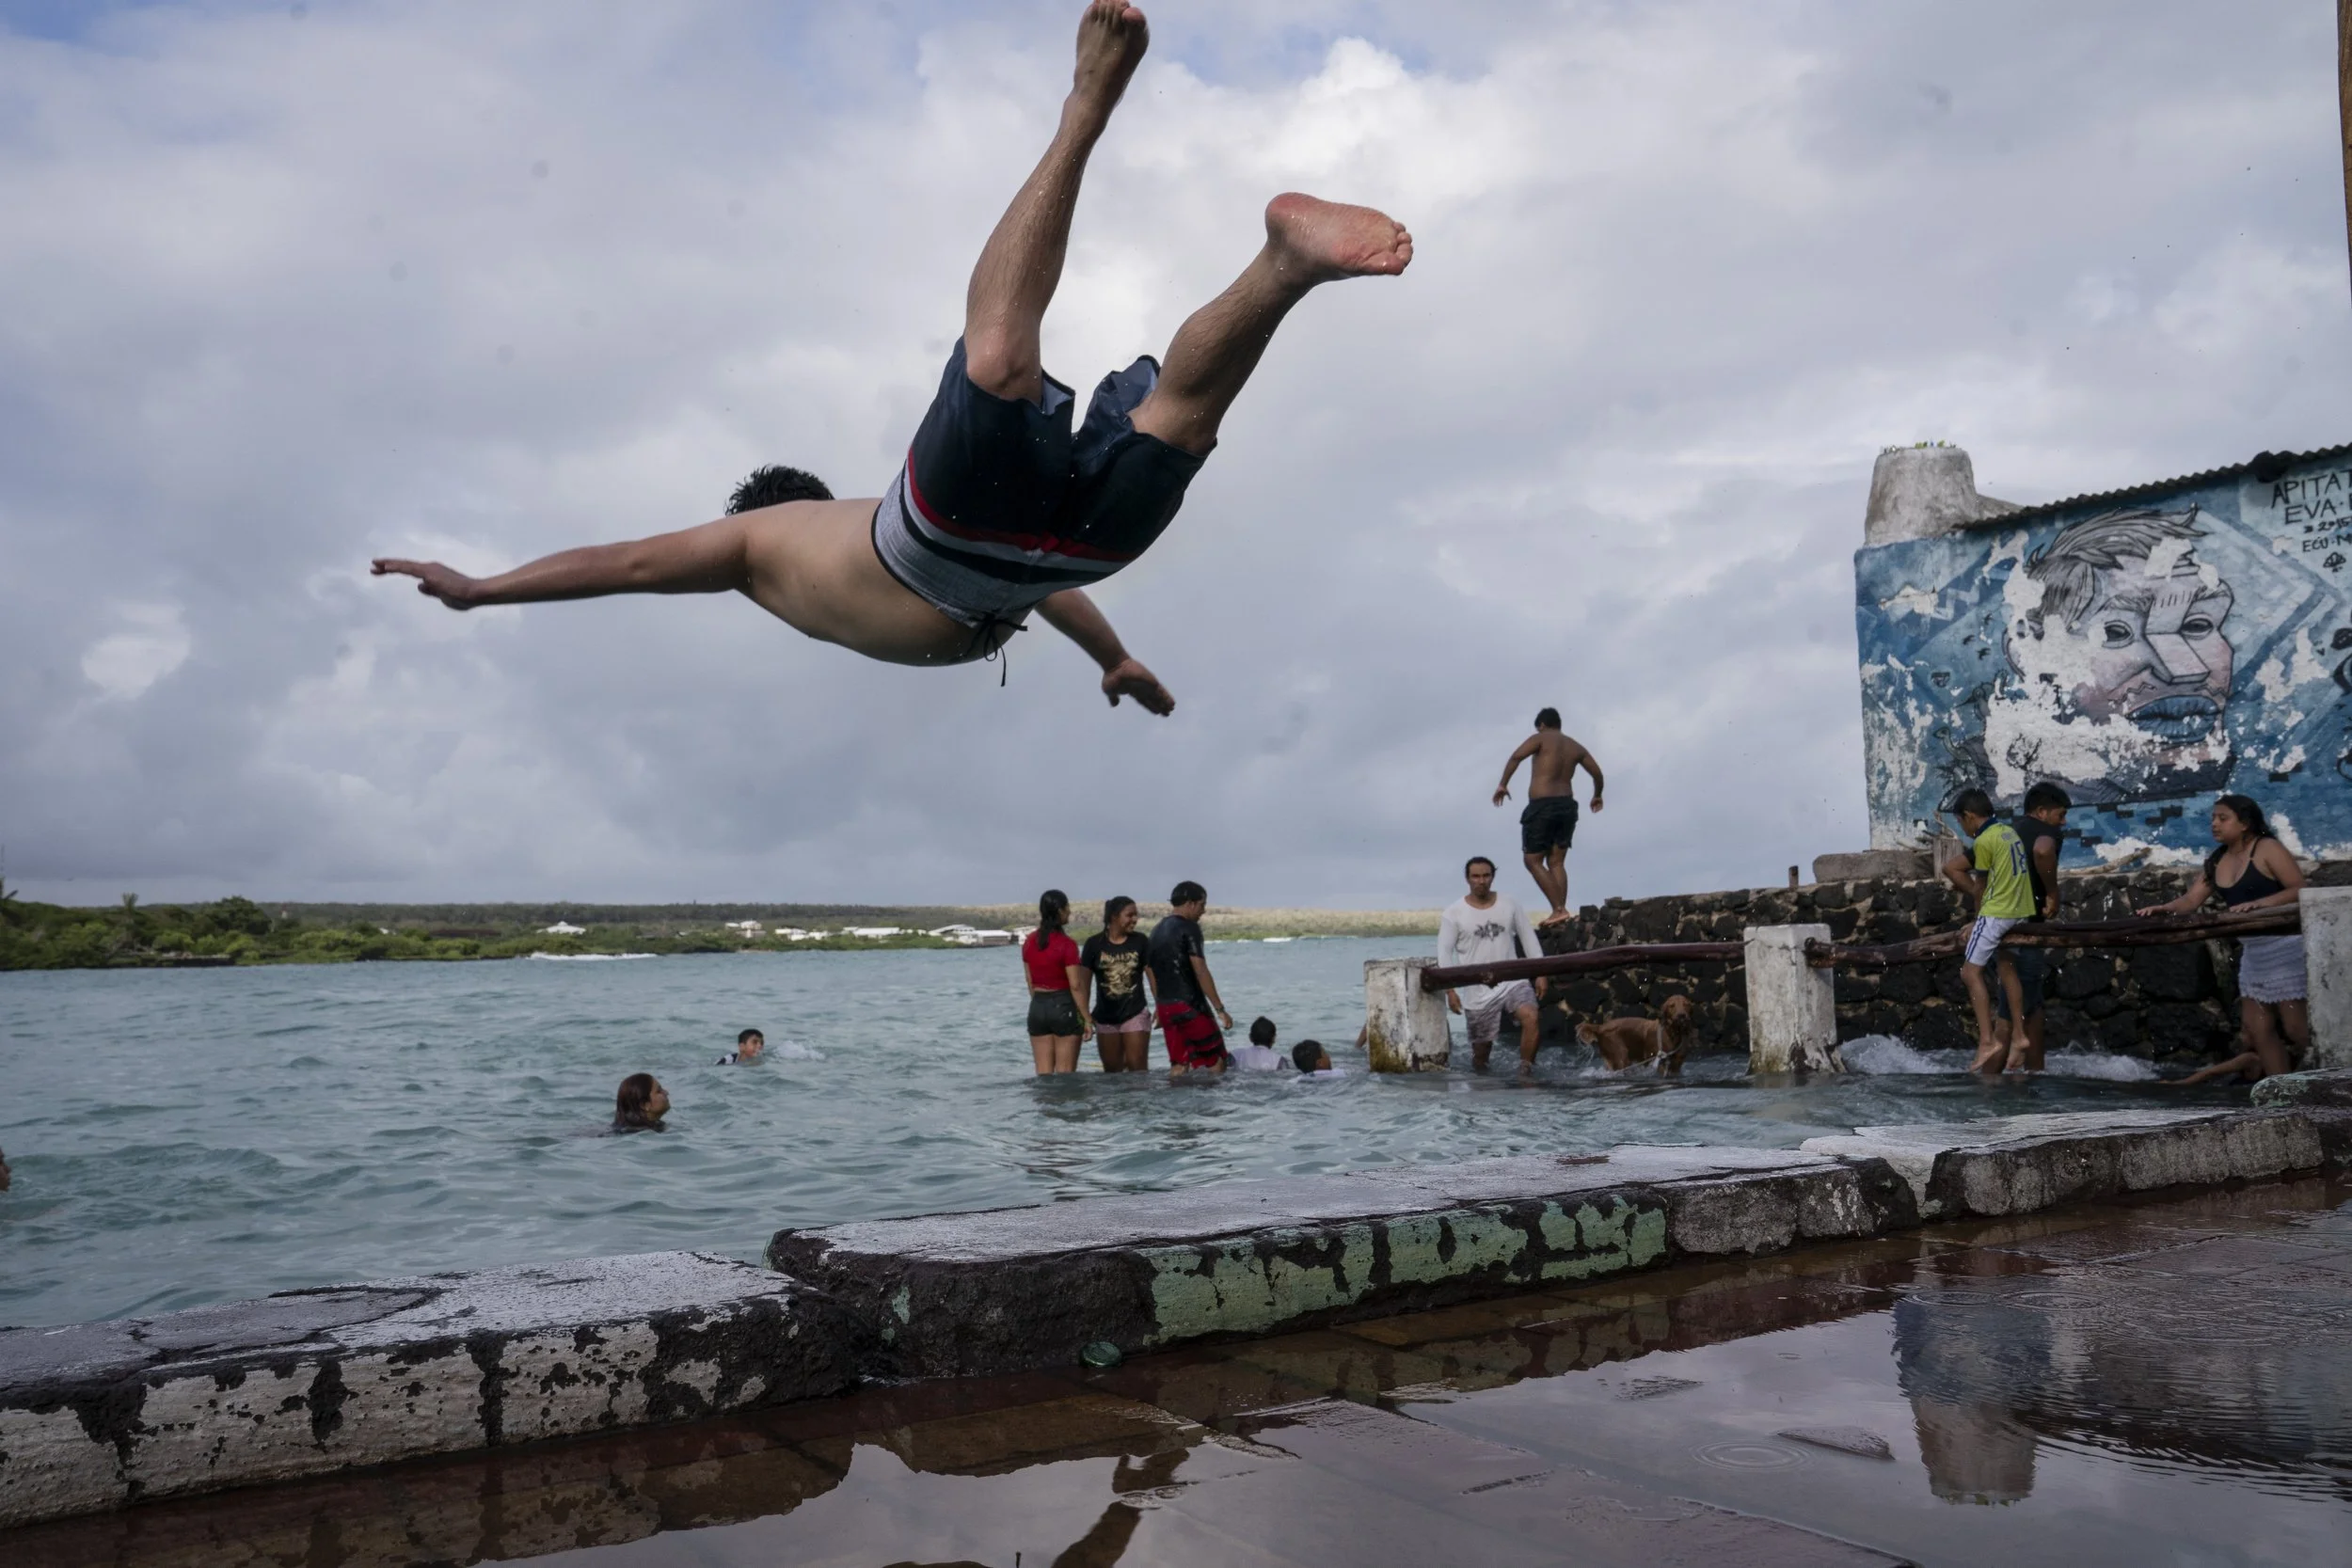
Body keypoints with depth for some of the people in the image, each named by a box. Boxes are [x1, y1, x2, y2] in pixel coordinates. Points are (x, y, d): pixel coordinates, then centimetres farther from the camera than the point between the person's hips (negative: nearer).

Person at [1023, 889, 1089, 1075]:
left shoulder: (1029, 942, 5)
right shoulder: (1066, 944, -13)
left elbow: (1030, 981, 12)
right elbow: (1075, 986, -14)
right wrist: (1086, 1019, -10)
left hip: (1037, 1007, 6)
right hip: (1063, 1006, -6)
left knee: (1043, 1073, 8)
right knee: (1065, 1074, 2)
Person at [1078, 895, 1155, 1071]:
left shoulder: (1140, 942, -2)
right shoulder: (1094, 944, -3)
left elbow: (1152, 976, -1)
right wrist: (1085, 1014, -5)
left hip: (1135, 1013, -1)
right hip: (1105, 1017, 1)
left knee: (1137, 1068, -9)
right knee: (1112, 1070, 10)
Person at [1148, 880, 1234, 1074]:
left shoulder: (1157, 931, 13)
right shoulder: (1189, 928, -11)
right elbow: (1201, 972, -16)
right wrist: (1220, 1009, -14)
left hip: (1167, 1008, 7)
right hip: (1190, 1006, -7)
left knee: (1179, 1064, 10)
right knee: (1216, 1060, 4)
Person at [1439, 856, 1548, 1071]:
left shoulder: (1510, 905, 4)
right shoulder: (1454, 914, -3)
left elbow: (1529, 939, 8)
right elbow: (1444, 952, -5)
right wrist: (1450, 989, -14)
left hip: (1512, 981, 1)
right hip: (1477, 990, -1)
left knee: (1530, 1016, -27)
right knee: (1481, 1045, 4)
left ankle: (1526, 1070, -20)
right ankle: (1478, 1067, 35)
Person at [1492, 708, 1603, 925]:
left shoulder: (1540, 739, 1)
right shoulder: (1575, 747, 17)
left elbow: (1516, 756, -16)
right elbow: (1597, 773, 20)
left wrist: (1503, 784, -15)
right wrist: (1597, 796, 37)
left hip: (1542, 806, -6)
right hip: (1567, 806, 6)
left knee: (1533, 861, -1)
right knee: (1556, 862, 10)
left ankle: (1559, 909, -12)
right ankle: (1560, 910, -3)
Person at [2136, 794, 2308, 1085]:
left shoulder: (2267, 849, -10)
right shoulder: (2216, 861, 10)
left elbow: (2300, 890, -16)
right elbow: (2191, 899, 2)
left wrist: (2257, 903, -28)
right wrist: (2165, 908, -18)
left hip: (2285, 947, -8)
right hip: (2252, 951, 8)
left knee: (2296, 1028, -5)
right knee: (2258, 1029, 7)